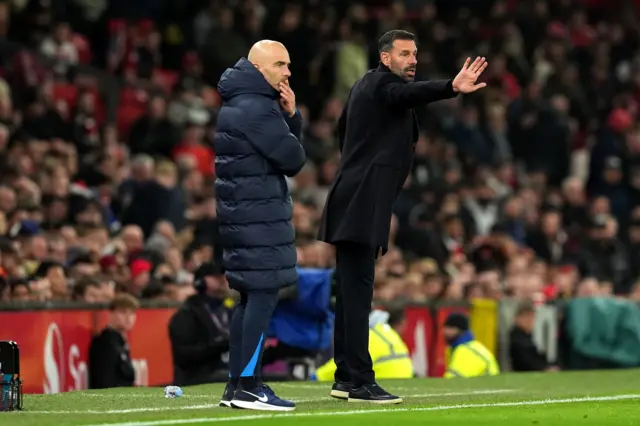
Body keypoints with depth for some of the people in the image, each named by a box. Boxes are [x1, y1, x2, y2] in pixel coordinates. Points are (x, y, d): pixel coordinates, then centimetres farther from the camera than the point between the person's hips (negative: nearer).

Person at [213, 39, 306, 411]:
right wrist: (291, 137, 5)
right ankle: (248, 385, -14)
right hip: (257, 213, -11)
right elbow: (293, 159, -17)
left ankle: (238, 383, 14)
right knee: (264, 293, -11)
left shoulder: (244, 102, 18)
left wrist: (290, 115, 1)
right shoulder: (255, 107, -14)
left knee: (253, 296, 13)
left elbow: (288, 142, 19)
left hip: (243, 210, 11)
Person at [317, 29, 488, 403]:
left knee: (352, 292, 12)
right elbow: (413, 93, -33)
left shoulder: (364, 86, 19)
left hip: (355, 201, 11)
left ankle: (346, 376, 17)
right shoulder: (383, 84, -10)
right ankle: (360, 381, -16)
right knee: (358, 292, -13)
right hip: (363, 205, -11)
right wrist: (453, 88, -50)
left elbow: (342, 130, 32)